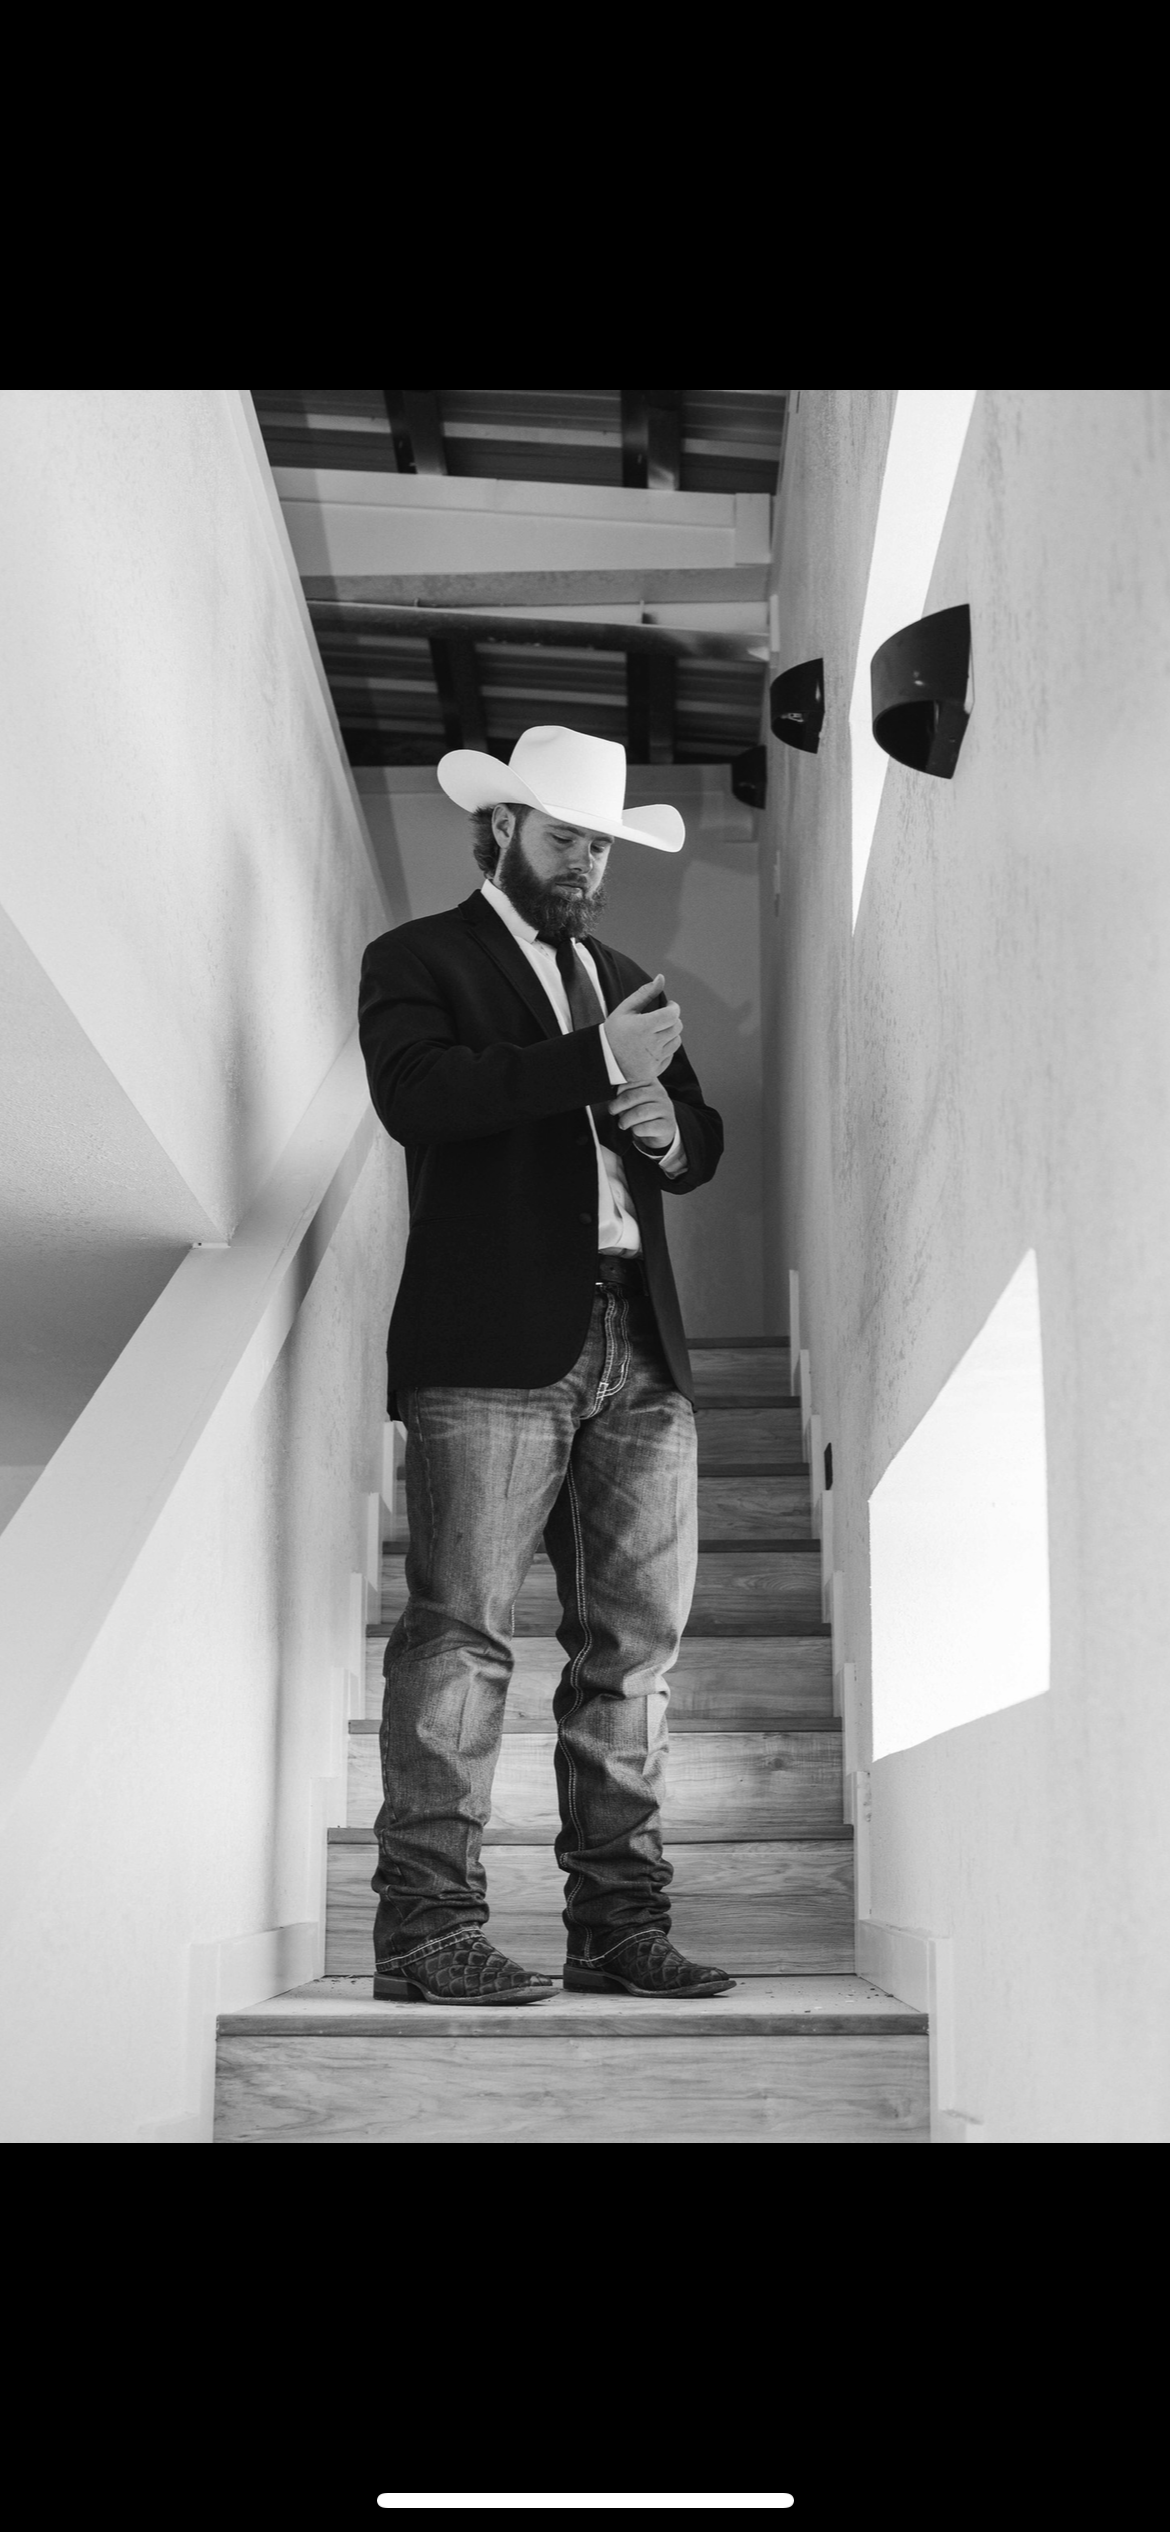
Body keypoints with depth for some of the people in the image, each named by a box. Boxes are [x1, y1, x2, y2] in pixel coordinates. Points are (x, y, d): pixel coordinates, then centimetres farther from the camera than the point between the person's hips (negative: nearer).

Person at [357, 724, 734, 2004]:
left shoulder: (622, 981, 27)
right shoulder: (418, 961, 8)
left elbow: (698, 1149, 28)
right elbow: (417, 1093, -13)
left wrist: (671, 1128, 4)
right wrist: (592, 1065, -16)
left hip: (637, 1350, 6)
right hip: (494, 1350, -6)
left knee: (635, 1638, 3)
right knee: (459, 1632, -9)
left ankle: (619, 1920, 9)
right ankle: (427, 1923, -6)